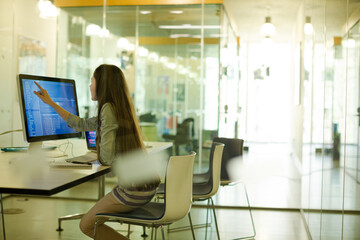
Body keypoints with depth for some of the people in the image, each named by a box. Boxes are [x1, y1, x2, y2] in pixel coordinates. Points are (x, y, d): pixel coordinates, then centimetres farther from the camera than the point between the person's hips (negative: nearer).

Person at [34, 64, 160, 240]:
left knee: (87, 225, 9)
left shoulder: (108, 109, -15)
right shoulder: (121, 109, 13)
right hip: (149, 187, 9)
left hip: (134, 190, -9)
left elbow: (106, 158, -20)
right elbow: (81, 124, 25)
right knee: (96, 216, 25)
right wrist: (50, 102, 30)